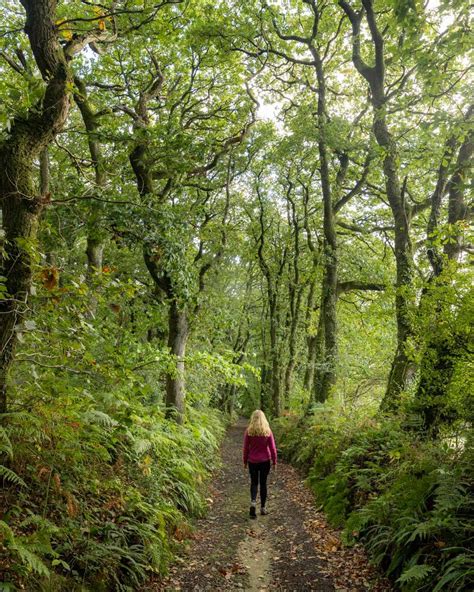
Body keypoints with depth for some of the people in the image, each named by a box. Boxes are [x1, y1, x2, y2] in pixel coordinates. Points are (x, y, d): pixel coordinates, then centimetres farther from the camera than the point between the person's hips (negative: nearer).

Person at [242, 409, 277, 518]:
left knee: (254, 483, 13)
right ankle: (263, 508, 16)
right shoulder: (267, 431, -8)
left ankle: (253, 501, -11)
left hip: (252, 461, 0)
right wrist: (274, 462, 6)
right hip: (265, 461, 0)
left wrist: (245, 462, 9)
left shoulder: (248, 432, -8)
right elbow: (272, 448, -4)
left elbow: (245, 448, -2)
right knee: (263, 483, 12)